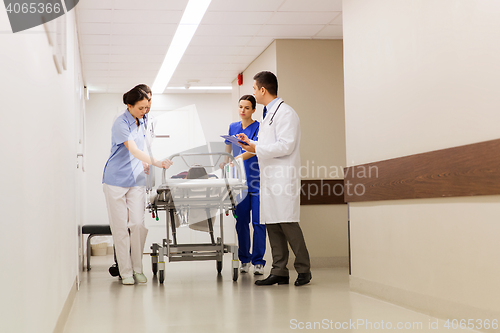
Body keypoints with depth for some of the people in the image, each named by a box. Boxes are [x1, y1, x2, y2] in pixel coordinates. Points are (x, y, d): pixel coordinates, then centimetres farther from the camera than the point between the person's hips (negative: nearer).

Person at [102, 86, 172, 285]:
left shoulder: (141, 123, 9)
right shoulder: (121, 124, -15)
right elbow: (133, 150, -27)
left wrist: (145, 166, 19)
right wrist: (156, 163, -36)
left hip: (136, 180, 6)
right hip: (116, 180, -6)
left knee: (138, 224, 0)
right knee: (121, 227, -1)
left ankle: (137, 269, 9)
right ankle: (125, 272, 5)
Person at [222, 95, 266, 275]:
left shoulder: (259, 128, -4)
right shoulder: (233, 127, 13)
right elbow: (227, 152, 22)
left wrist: (238, 158, -33)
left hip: (257, 180, -4)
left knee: (258, 221, -4)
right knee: (241, 221, 5)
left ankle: (258, 261, 2)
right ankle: (244, 260, 15)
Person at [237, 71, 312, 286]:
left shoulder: (285, 113, -9)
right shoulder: (269, 114, 22)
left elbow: (286, 146, -18)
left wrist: (257, 148, -16)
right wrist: (251, 142, 19)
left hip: (283, 178, -10)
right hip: (269, 179, 10)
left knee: (287, 223, -9)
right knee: (272, 225, 6)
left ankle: (304, 269, 0)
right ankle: (279, 272, 8)